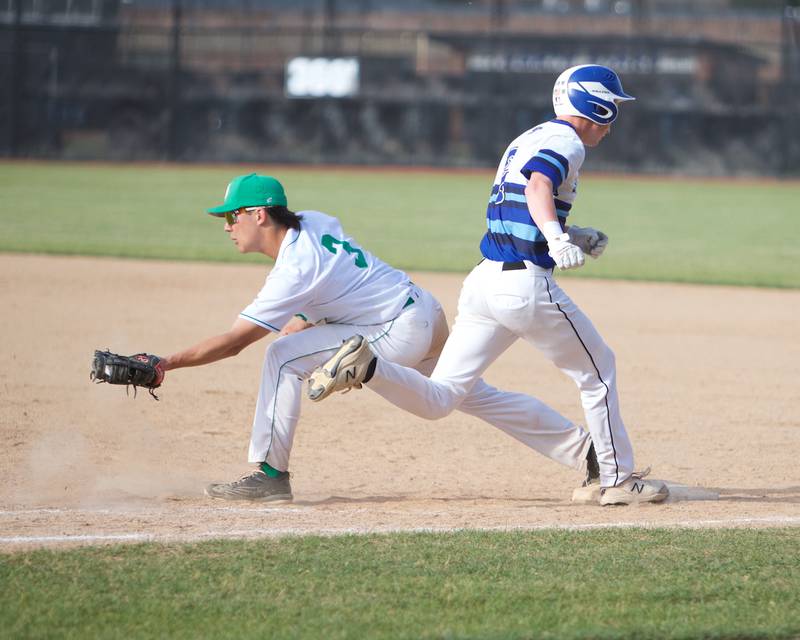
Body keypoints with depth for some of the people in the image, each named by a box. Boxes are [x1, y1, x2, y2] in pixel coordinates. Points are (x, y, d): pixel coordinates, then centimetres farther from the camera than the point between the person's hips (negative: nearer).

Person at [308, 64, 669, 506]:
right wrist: (556, 238, -44)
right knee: (597, 370, 11)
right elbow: (538, 187, -27)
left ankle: (366, 365, -18)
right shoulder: (565, 142, -5)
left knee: (436, 400, 4)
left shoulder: (526, 140, 23)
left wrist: (571, 237, 27)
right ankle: (617, 479, 16)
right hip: (526, 283, -8)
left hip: (482, 280, 8)